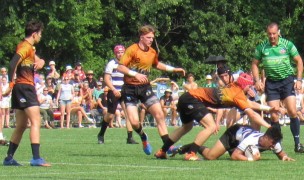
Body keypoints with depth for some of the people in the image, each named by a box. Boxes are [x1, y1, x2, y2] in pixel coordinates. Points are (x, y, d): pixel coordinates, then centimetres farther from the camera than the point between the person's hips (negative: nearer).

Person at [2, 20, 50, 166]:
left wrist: (40, 62, -2)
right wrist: (11, 84, -20)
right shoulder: (26, 47, -12)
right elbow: (13, 64, -22)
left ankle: (9, 158, 15)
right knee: (36, 122, -15)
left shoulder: (29, 47, 19)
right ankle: (36, 158, -23)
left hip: (20, 89, 10)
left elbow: (37, 60, 21)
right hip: (25, 87, -10)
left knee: (21, 126, 14)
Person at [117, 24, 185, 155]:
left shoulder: (153, 52, 7)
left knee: (159, 114, -12)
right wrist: (135, 74, -30)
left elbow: (157, 65, 29)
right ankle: (143, 137, 20)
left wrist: (174, 69, 23)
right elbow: (120, 67, -18)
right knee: (134, 122, -14)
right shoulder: (132, 50, -13)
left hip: (145, 87, 5)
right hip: (130, 89, -5)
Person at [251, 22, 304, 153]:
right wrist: (257, 80, 1)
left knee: (292, 111, -12)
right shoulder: (262, 47, 3)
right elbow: (255, 64, 13)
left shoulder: (287, 45, -1)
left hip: (287, 80, -2)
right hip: (271, 82, 2)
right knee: (274, 116, -3)